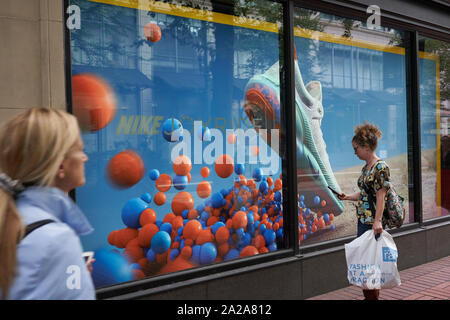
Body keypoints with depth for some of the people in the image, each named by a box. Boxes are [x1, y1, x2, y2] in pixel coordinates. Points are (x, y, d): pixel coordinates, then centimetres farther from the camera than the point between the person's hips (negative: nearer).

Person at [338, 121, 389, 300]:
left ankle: (372, 296, 8)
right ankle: (368, 295, 24)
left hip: (372, 222, -9)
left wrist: (377, 221, -24)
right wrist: (347, 197, 8)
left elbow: (380, 196, -18)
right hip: (362, 220, 9)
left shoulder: (381, 167, -12)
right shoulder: (365, 168, 14)